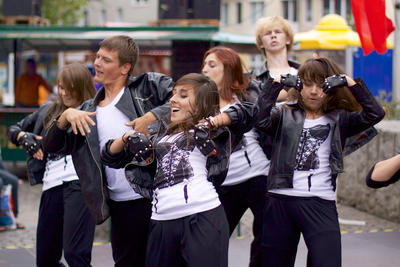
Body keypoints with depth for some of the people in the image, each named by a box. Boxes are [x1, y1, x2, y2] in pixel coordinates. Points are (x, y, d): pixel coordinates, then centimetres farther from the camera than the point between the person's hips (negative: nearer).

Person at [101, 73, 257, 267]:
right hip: (162, 220, 5)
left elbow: (248, 112, 2)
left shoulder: (209, 132, 12)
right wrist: (127, 137, 10)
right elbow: (111, 156, 29)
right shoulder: (161, 135, 24)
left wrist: (214, 121, -3)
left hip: (203, 215, -5)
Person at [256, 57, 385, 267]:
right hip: (280, 201, 1)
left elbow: (375, 114, -4)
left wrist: (350, 83, -9)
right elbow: (260, 120, -9)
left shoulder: (339, 120, 11)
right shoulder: (285, 116, 11)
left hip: (321, 203, -1)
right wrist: (277, 84, -12)